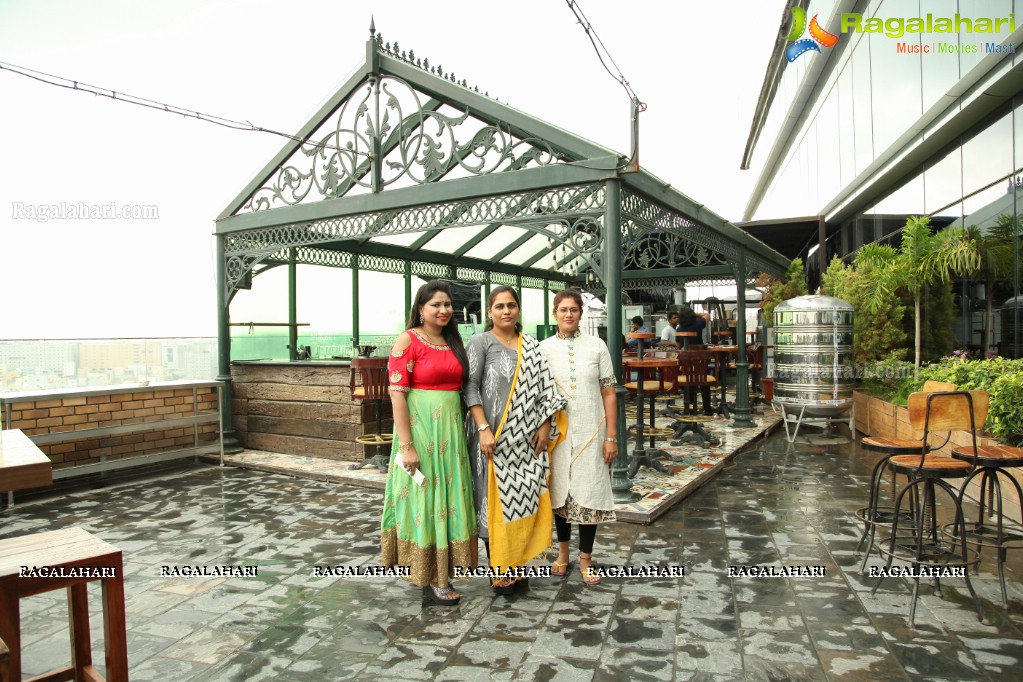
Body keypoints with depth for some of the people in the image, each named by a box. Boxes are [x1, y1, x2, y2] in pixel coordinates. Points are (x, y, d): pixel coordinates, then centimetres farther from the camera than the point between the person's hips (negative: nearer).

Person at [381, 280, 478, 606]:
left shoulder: (453, 343, 12)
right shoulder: (408, 340, -7)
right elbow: (397, 394, -13)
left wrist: (462, 431, 10)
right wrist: (407, 445, -18)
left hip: (451, 430, 7)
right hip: (420, 429, -6)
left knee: (446, 498, 12)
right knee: (423, 499, 2)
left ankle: (441, 571, 27)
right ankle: (429, 578, 16)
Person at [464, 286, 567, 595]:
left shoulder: (531, 346, 12)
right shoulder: (481, 343, -2)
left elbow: (544, 387, 10)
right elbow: (470, 387, -9)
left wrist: (544, 426, 1)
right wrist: (484, 428, -18)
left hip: (526, 438, 4)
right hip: (494, 437, -4)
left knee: (525, 498, 6)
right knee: (496, 500, 0)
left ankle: (516, 565, 20)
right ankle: (499, 571, 12)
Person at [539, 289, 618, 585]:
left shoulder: (596, 346, 0)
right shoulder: (544, 348, 1)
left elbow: (608, 393, 0)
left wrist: (611, 436, -4)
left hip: (590, 432, 0)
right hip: (557, 432, 1)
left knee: (589, 494, 4)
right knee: (560, 492, 11)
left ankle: (585, 558, 20)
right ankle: (563, 550, 31)